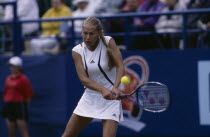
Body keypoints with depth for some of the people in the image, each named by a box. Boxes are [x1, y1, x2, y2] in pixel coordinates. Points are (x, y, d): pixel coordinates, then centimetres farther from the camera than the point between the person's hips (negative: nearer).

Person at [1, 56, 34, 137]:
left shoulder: (23, 79, -7)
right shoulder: (8, 79, 13)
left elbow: (28, 95, -7)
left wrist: (26, 108, -6)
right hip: (9, 106, 7)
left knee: (23, 130, -9)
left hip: (19, 106, -7)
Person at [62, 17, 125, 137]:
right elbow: (83, 79, -14)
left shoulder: (108, 42, -10)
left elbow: (120, 66, -19)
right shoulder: (78, 51, -5)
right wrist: (102, 90, -33)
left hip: (110, 98, -4)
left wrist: (115, 87, -37)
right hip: (89, 98, 4)